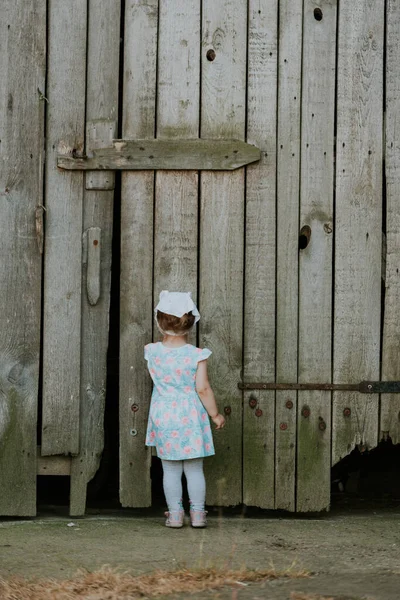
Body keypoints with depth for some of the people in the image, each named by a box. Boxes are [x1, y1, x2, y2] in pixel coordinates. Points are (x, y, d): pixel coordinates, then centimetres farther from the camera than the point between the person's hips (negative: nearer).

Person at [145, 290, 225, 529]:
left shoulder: (153, 352, -6)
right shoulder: (197, 355, -12)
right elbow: (203, 389, -12)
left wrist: (167, 336, 20)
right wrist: (215, 414, -2)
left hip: (163, 417, 1)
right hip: (190, 417, -1)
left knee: (171, 470, 9)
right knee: (195, 469, 9)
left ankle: (175, 514, 11)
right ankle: (198, 513, 12)